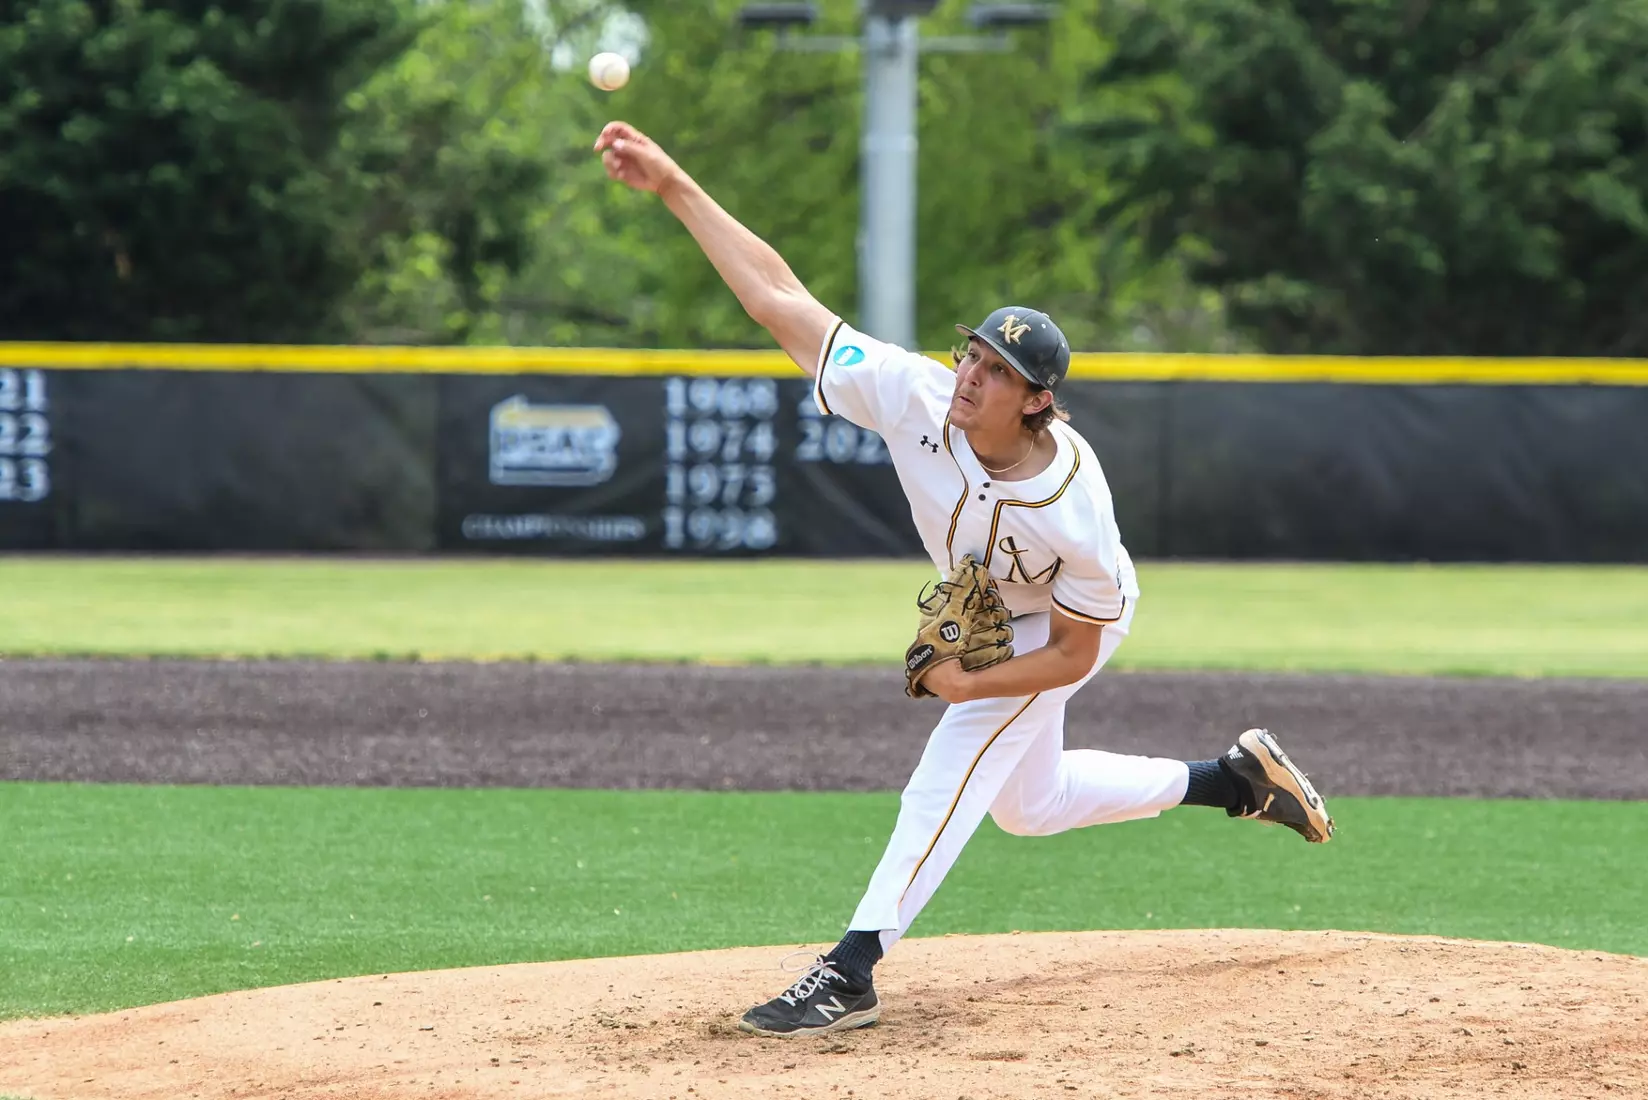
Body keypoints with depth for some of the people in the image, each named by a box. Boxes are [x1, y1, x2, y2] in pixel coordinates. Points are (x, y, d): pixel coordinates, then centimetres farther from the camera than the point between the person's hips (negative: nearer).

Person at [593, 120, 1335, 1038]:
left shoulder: (1072, 507, -42)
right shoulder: (916, 396, -34)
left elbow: (1074, 653, -26)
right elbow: (778, 296, -33)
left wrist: (972, 685, -36)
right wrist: (673, 185, -39)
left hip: (1071, 622, -7)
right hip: (983, 608, 7)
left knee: (960, 757, -23)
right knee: (1027, 803, 20)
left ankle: (852, 972, -24)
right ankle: (1236, 779, 35)